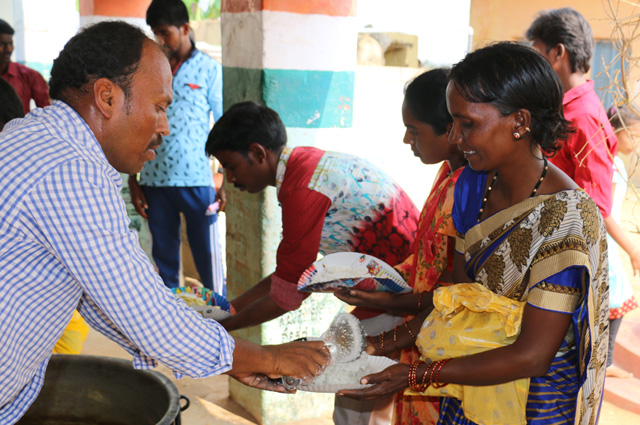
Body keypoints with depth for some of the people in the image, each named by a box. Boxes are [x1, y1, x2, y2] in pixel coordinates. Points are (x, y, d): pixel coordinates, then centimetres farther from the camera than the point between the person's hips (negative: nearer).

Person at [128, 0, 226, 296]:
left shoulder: (209, 69, 1)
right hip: (155, 181, 3)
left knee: (209, 258, 2)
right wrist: (133, 181, 8)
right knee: (164, 257, 12)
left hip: (197, 180, -3)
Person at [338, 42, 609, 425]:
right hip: (472, 385, 6)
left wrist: (417, 375, -26)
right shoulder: (473, 184, -4)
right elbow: (459, 293, 3)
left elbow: (532, 357, -26)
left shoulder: (567, 218, -27)